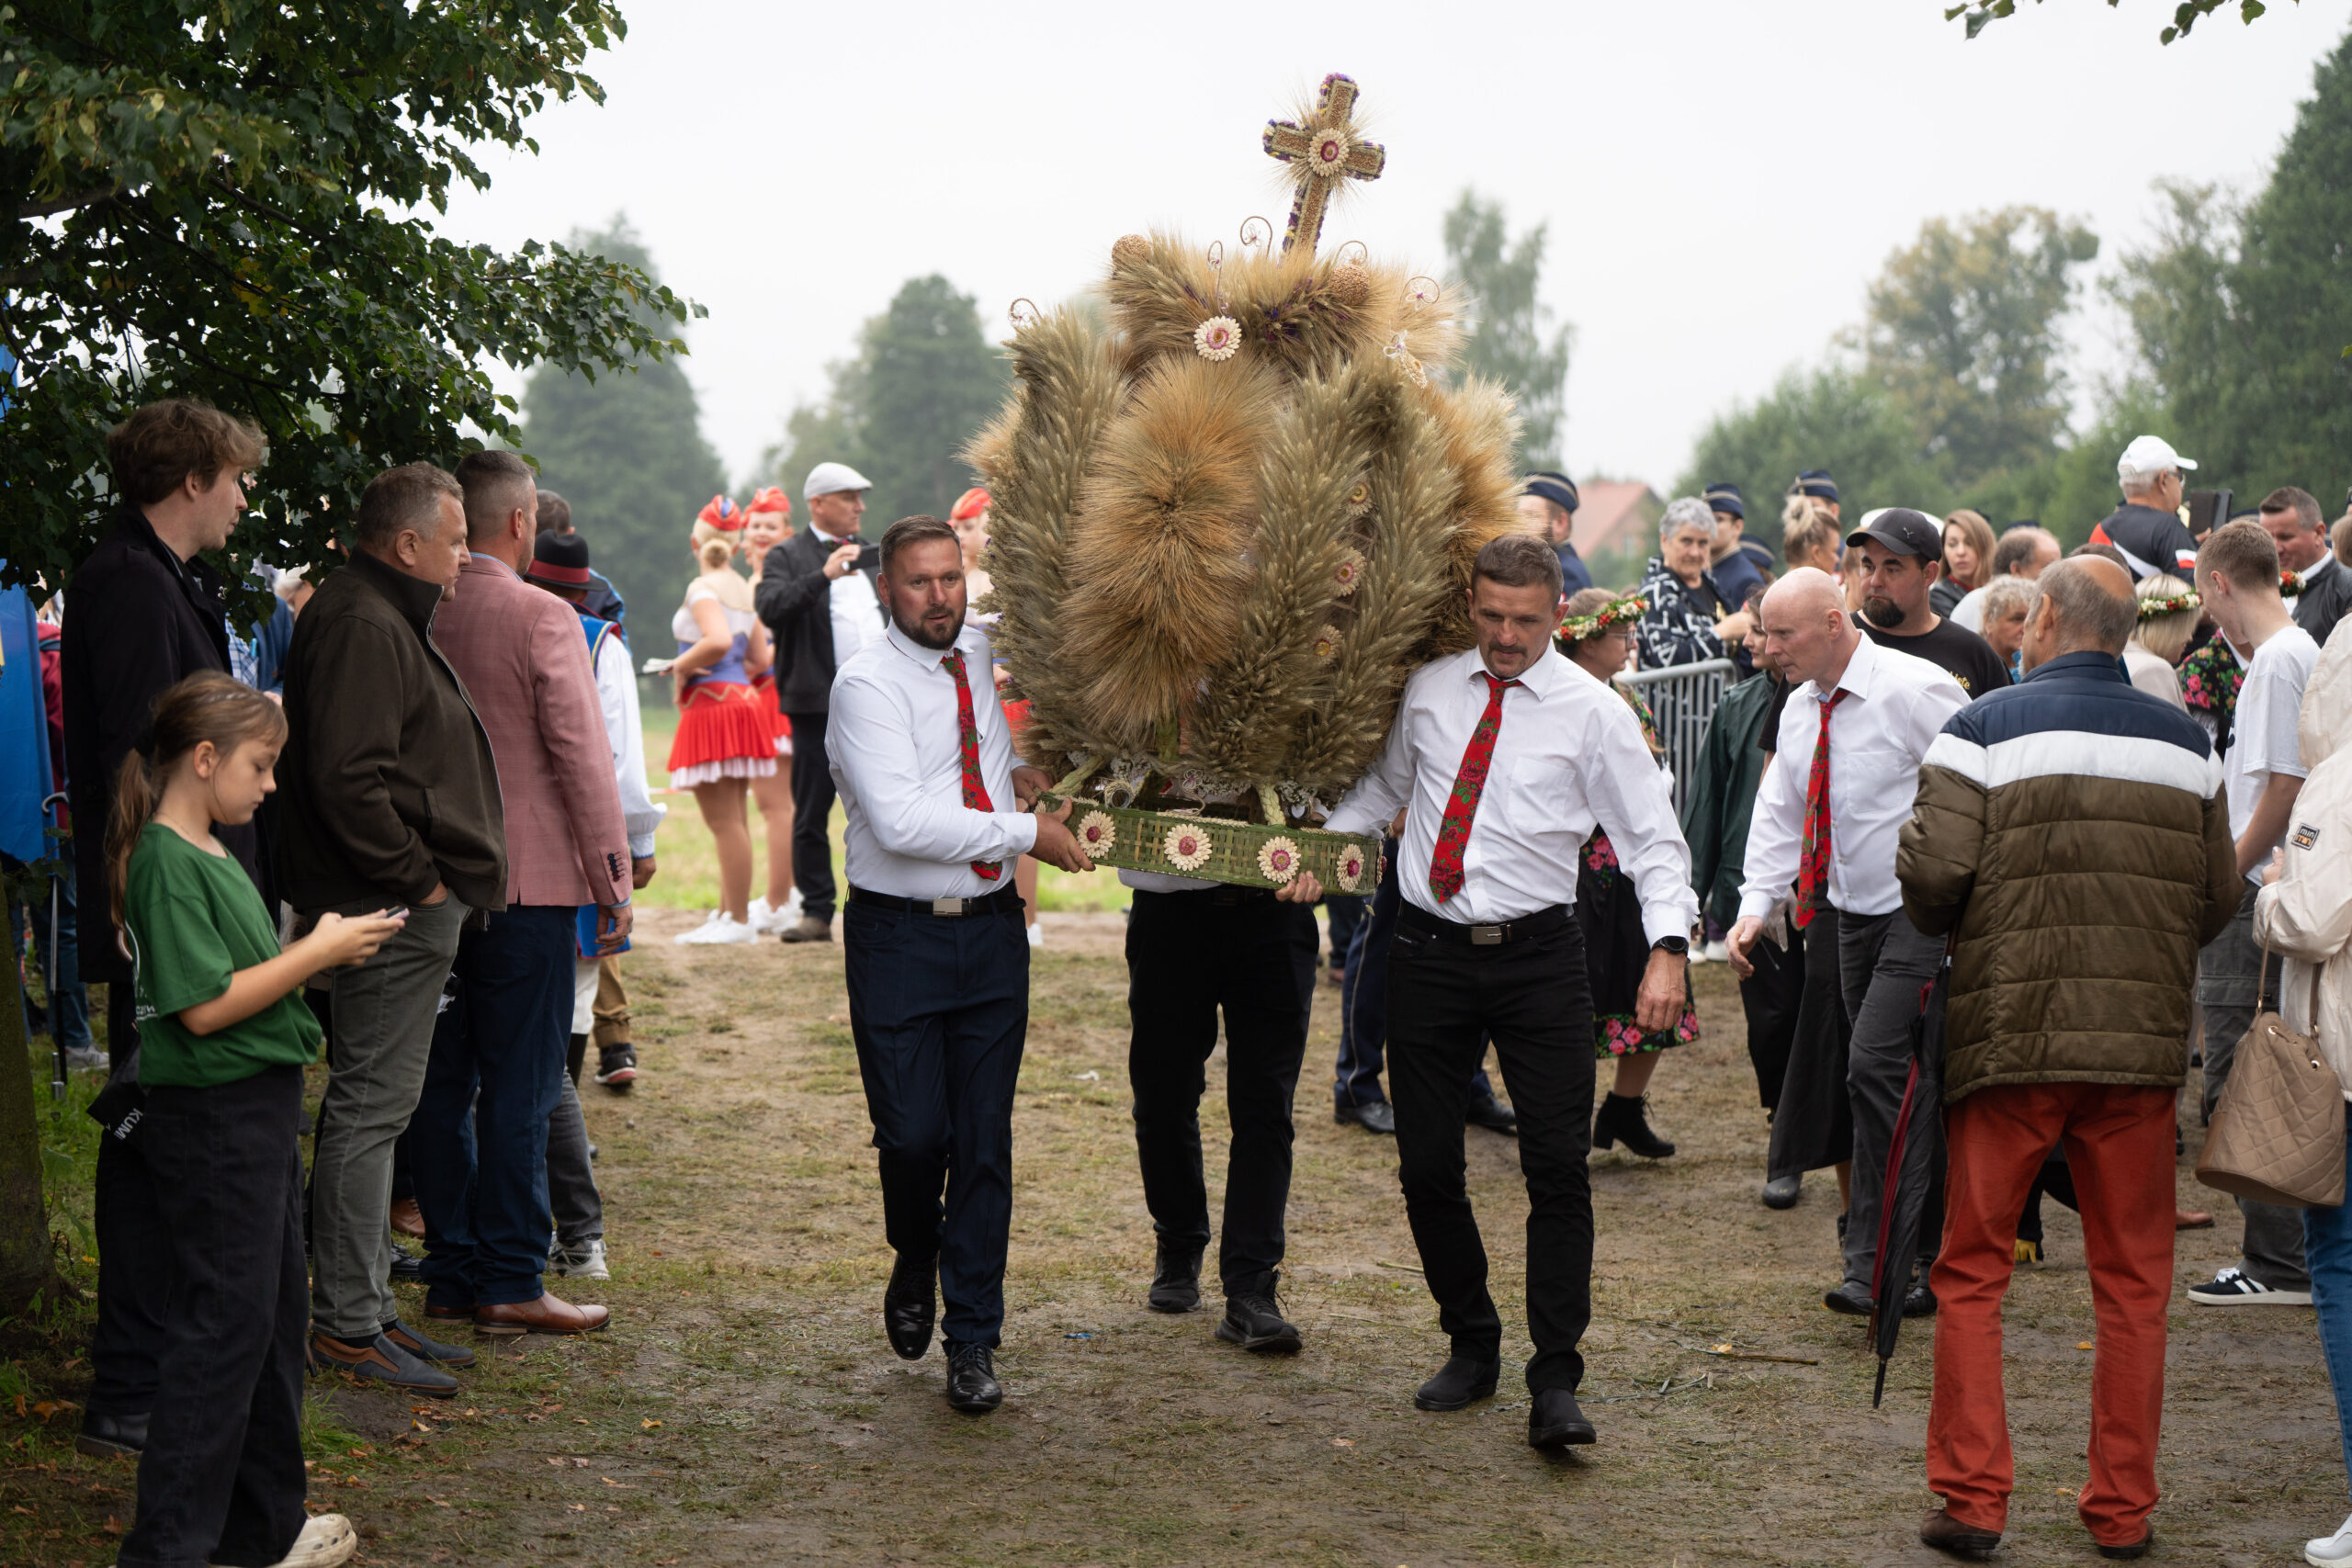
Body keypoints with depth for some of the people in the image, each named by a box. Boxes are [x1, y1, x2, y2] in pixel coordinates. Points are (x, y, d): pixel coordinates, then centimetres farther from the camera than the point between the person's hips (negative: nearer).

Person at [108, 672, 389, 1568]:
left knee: (275, 1317, 15)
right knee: (223, 1327, -7)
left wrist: (324, 948, 4)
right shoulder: (165, 862, -17)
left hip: (262, 1107, 10)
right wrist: (317, 952, -16)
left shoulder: (212, 855, 13)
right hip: (211, 1118, -10)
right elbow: (204, 1006, -22)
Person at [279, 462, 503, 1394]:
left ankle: (368, 1308, 22)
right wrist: (419, 879, -18)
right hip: (390, 914, -11)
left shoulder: (386, 620, 19)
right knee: (370, 1110, -7)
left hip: (403, 906, 11)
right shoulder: (361, 627, -16)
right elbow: (349, 777, -25)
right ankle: (347, 1325, -2)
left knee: (373, 1107, 14)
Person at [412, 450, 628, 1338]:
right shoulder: (541, 619, -10)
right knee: (518, 1086, -2)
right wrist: (614, 881, -6)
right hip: (528, 882, -5)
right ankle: (510, 1285, -1)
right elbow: (582, 756, -12)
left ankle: (451, 1275, 14)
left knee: (443, 1082, 10)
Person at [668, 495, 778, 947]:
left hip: (712, 704, -9)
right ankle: (729, 911, 19)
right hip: (741, 701, 9)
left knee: (723, 820, -8)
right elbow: (759, 660, 13)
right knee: (731, 819, 13)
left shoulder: (703, 587, -10)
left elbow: (718, 640, -27)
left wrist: (682, 666, -12)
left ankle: (738, 920, -8)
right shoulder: (745, 590, 13)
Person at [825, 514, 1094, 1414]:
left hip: (992, 929, 5)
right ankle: (915, 1264, 26)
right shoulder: (867, 684, -10)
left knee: (984, 1143, 4)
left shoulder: (984, 659, 9)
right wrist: (1024, 832, -16)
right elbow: (900, 820, -21)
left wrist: (1016, 774, 12)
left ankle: (973, 1342, 12)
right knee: (913, 1133, -7)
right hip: (899, 937, -5)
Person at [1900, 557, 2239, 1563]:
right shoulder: (2182, 742, 6)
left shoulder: (1984, 729, -5)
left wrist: (1940, 926, 9)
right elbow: (2219, 899, 8)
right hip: (2141, 1043, 3)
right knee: (2132, 1280, 11)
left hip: (2007, 1032, -2)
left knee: (1972, 1272, 8)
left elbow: (1932, 878, -13)